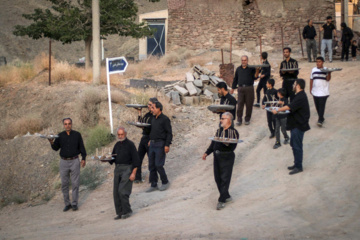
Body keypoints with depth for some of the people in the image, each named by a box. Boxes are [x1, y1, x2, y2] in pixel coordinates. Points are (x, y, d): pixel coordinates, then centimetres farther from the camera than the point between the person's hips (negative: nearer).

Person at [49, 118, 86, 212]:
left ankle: (74, 204, 8)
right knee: (64, 184, 3)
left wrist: (84, 158, -4)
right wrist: (52, 143, -19)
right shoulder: (60, 136, 4)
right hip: (64, 162, 1)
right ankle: (67, 204, 11)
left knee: (75, 183, -1)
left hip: (74, 161, -1)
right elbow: (56, 148, 2)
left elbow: (81, 147, 5)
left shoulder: (77, 135, 2)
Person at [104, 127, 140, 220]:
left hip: (127, 168, -7)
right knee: (116, 192, 3)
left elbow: (136, 160, -10)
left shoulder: (130, 144, -6)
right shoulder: (117, 145, 13)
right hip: (117, 169, 7)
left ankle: (127, 211, -2)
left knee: (122, 191, -15)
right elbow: (112, 159, 20)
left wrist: (133, 173, -16)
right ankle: (119, 213, 11)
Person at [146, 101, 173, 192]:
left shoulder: (165, 119, -10)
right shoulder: (154, 119, 13)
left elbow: (169, 133, -12)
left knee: (158, 165, -10)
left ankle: (165, 182, 9)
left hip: (161, 145, -8)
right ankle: (154, 185, 11)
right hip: (152, 144, 8)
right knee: (151, 165, 5)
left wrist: (167, 145, -18)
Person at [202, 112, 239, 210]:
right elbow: (213, 143, 21)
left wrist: (226, 143, -33)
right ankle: (226, 196, 24)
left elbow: (233, 146, -15)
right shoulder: (219, 131, 17)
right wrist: (207, 153, 13)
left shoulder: (233, 132, -5)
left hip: (227, 157, -7)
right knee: (217, 178, 9)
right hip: (217, 156, 7)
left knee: (224, 179, -6)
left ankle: (221, 200, -3)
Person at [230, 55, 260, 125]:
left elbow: (255, 77, -3)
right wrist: (232, 88, 18)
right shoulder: (238, 69, 12)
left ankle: (247, 119, 14)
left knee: (249, 105, 2)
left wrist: (257, 71, -19)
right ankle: (239, 120, 5)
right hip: (240, 88, 2)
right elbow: (235, 79, 18)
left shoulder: (251, 68, 4)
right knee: (240, 104, -2)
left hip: (249, 88, -2)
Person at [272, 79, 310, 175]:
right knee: (294, 144, 17)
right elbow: (292, 107, 17)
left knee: (297, 146, -5)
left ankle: (298, 167, 2)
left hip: (298, 126, -11)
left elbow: (289, 107, -26)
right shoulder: (300, 95, 12)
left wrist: (277, 110, -18)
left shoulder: (301, 97, -21)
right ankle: (296, 164, 26)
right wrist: (280, 110, 7)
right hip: (295, 124, 11)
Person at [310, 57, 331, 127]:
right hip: (315, 91, 5)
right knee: (317, 106, 10)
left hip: (323, 92, -5)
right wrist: (310, 89, 12)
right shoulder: (314, 70, 10)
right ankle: (321, 118, 26)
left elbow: (328, 79, -12)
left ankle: (320, 120, -8)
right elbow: (311, 80, 14)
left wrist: (329, 73, -29)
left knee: (322, 106, -9)